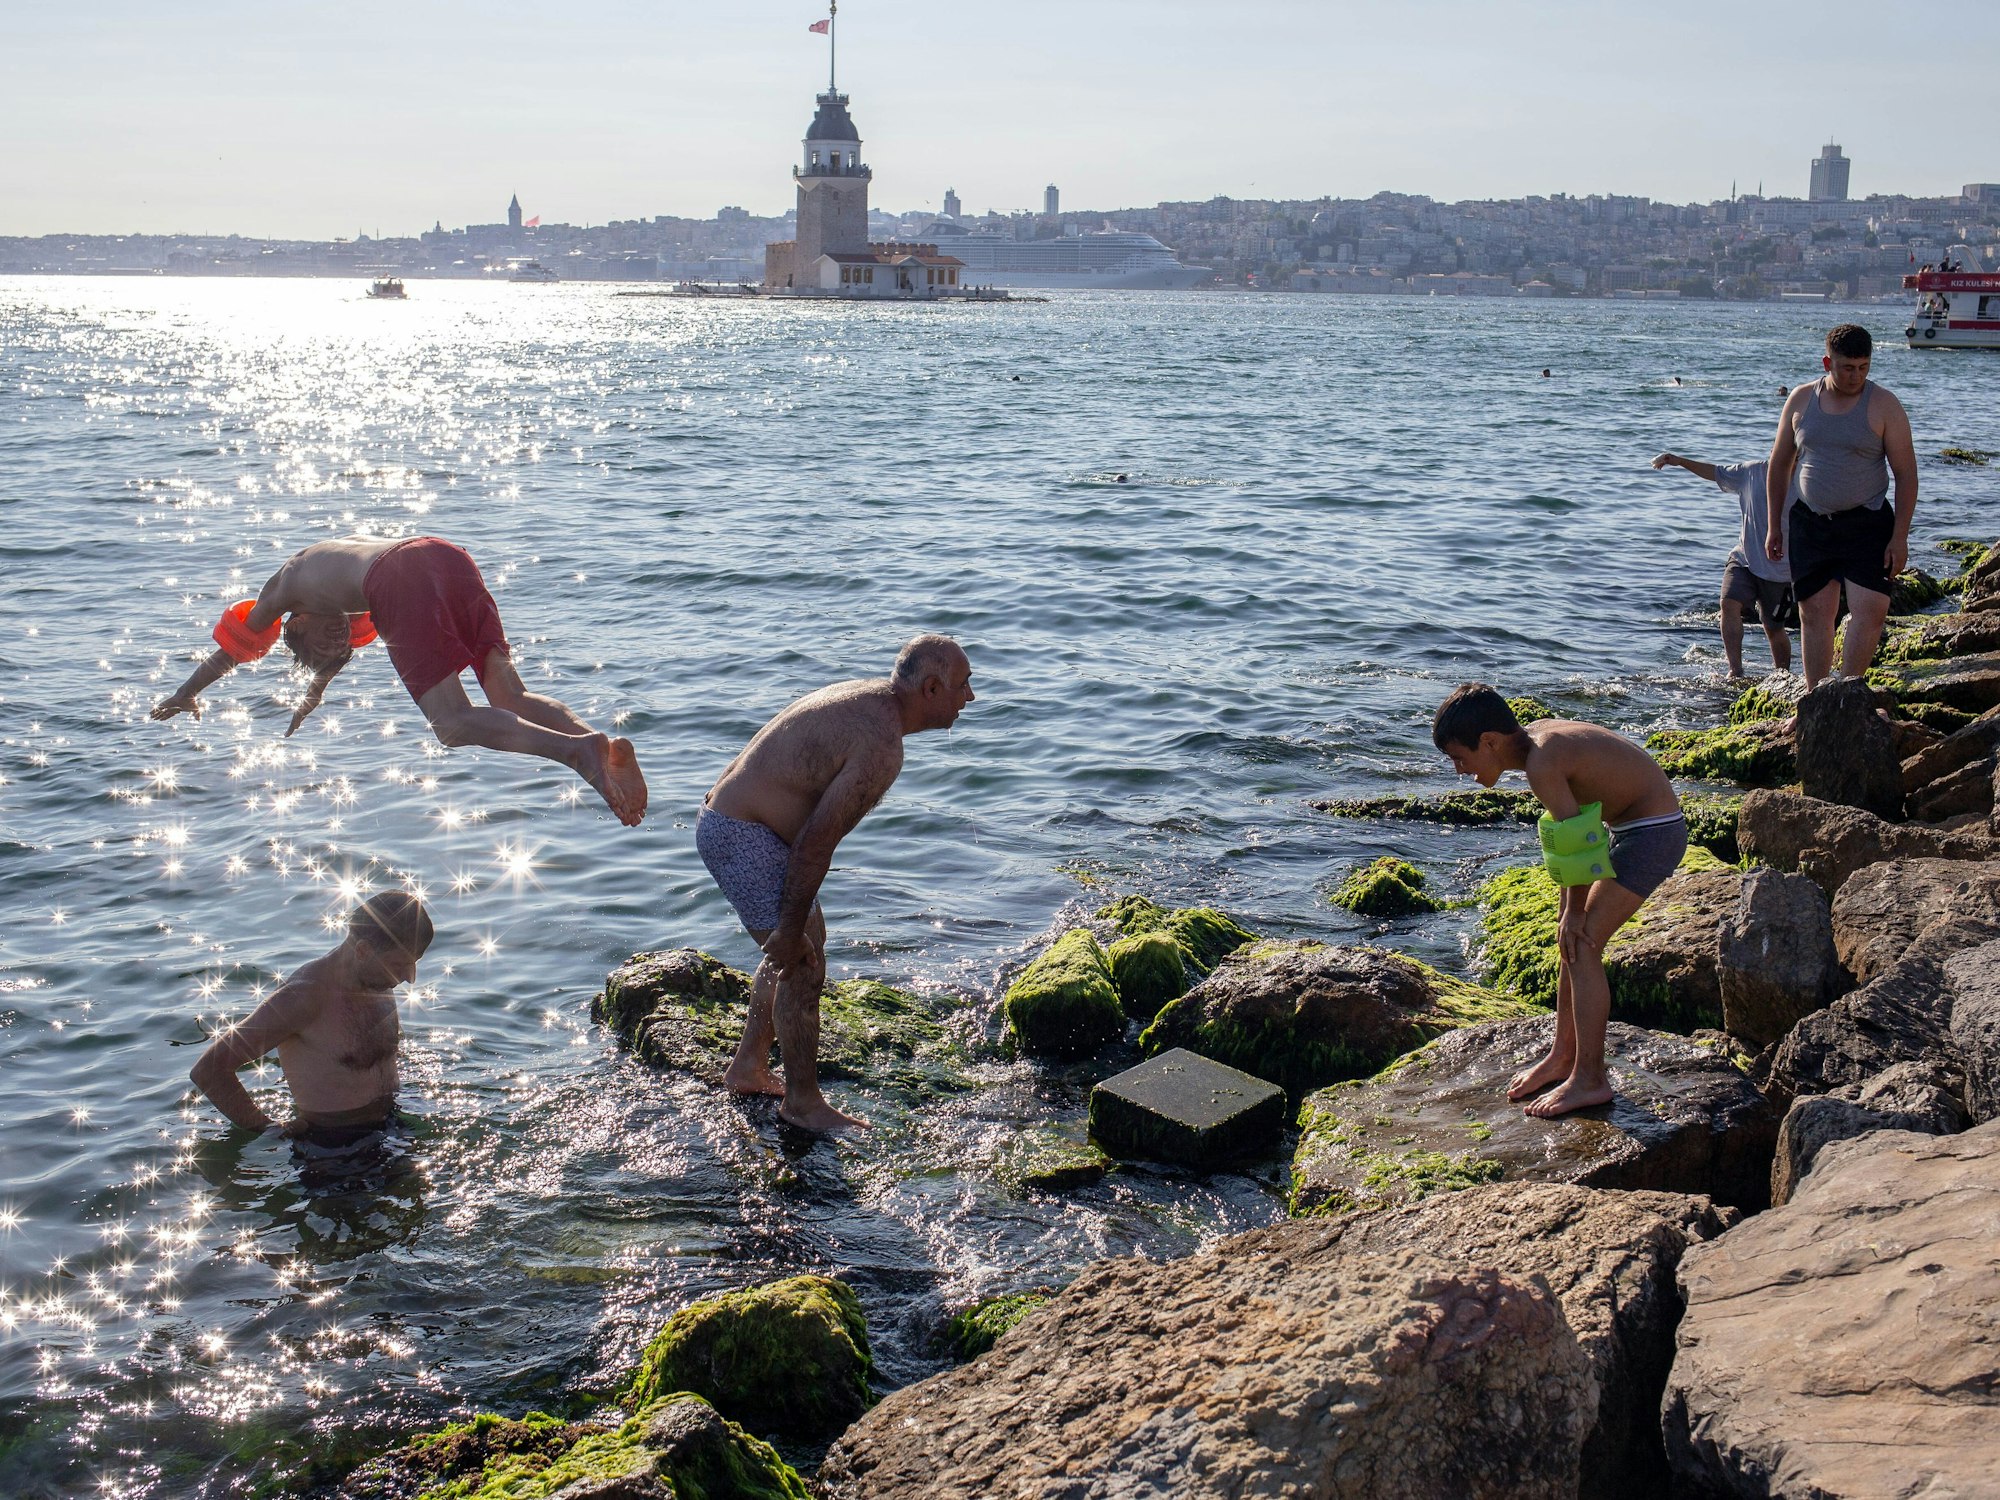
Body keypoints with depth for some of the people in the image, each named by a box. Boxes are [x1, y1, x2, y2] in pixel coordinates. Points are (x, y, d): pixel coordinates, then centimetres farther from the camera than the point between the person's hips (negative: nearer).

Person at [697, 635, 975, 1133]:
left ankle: (749, 1067, 31)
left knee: (806, 943, 20)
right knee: (802, 966, -5)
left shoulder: (867, 700, 7)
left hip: (732, 820, 11)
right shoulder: (881, 745, -24)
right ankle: (802, 1102, 9)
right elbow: (816, 841, -26)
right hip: (741, 836, -11)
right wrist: (790, 928, -19)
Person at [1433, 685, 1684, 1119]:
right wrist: (1571, 909, 6)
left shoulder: (1542, 762, -27)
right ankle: (1563, 1056, 25)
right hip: (1628, 828, 10)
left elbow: (1575, 841, -23)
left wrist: (1575, 911, -10)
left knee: (1581, 943, -11)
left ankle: (1589, 1079, -3)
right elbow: (1574, 833, 7)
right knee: (1568, 939, 12)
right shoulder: (1538, 734, 2)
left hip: (1654, 833, -10)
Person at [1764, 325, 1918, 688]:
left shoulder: (1883, 406, -6)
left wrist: (1900, 537, -11)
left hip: (1866, 524, -2)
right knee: (1815, 613, 4)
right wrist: (1773, 525, 11)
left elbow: (1906, 473, -5)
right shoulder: (1801, 400, 3)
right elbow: (1779, 463, 12)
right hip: (1809, 522, 3)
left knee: (1870, 609, -13)